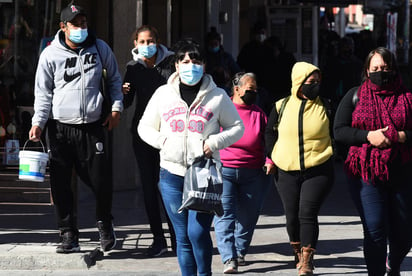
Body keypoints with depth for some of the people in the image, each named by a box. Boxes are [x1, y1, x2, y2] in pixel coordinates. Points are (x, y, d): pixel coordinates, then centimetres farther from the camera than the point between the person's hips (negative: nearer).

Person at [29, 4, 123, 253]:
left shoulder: (99, 48, 6)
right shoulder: (51, 54, 0)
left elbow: (115, 78, 19)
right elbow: (43, 92, 3)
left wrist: (117, 107, 9)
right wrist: (38, 123, -7)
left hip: (94, 126, 0)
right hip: (60, 128, 0)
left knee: (102, 182, -3)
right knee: (61, 185, -1)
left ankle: (105, 226, 24)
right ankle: (69, 236, 9)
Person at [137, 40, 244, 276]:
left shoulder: (218, 96, 4)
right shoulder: (163, 94, 9)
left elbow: (237, 127, 10)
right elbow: (145, 127, 17)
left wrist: (215, 142, -6)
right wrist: (162, 140, -3)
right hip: (172, 175, 2)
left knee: (198, 232, -13)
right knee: (183, 236, 5)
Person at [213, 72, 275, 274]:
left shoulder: (258, 114, 9)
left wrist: (270, 161, -4)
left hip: (253, 174, 3)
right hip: (223, 171, -3)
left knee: (247, 216, 10)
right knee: (224, 215, -13)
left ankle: (240, 252, 28)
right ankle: (229, 258, -18)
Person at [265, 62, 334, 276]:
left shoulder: (325, 107, 1)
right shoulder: (282, 106, 4)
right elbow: (270, 133, 15)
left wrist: (330, 155, 5)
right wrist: (274, 157, 10)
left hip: (318, 171, -2)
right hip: (287, 172, 2)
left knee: (308, 213, -14)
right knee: (292, 215, 7)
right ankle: (298, 252, 31)